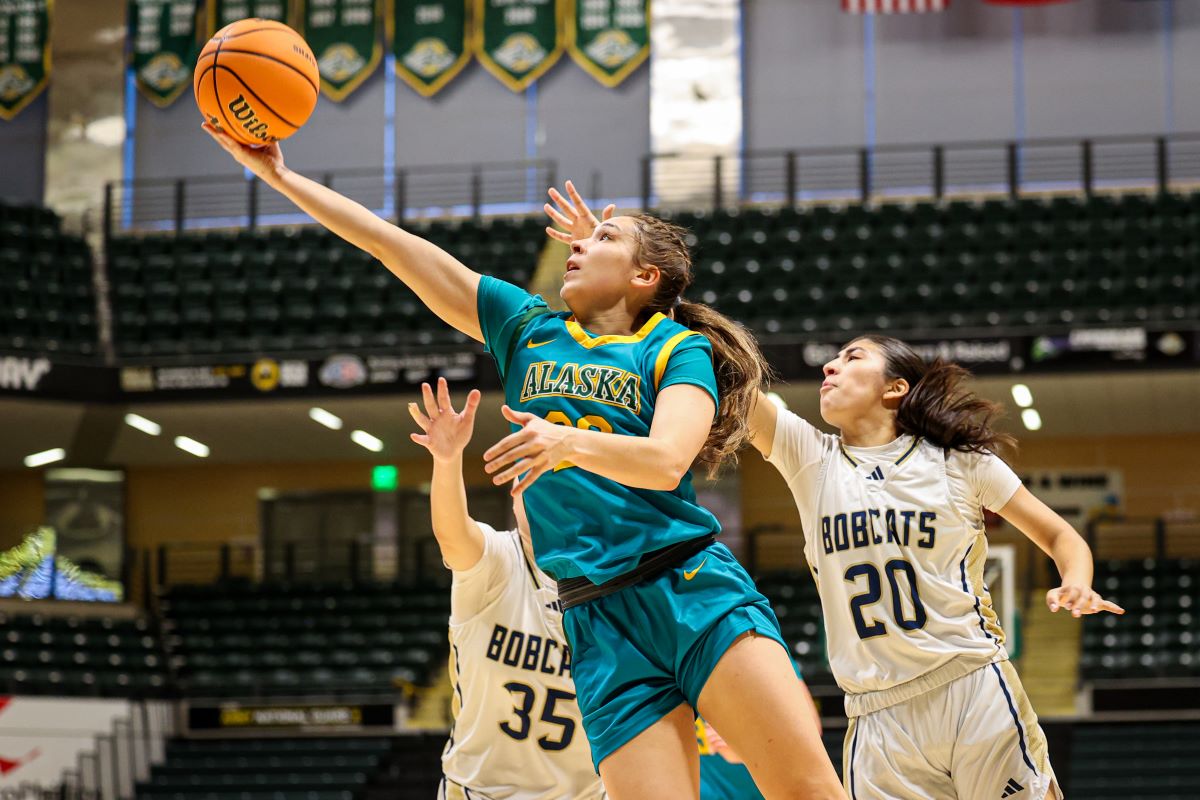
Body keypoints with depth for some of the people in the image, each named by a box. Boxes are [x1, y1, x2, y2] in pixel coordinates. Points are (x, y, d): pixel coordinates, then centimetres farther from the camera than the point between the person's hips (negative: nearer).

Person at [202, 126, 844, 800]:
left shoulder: (679, 347, 6)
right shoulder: (528, 328, 19)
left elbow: (666, 460, -13)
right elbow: (390, 244, 16)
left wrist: (571, 442, -31)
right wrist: (280, 175, 14)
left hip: (696, 593, -2)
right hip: (601, 626, 3)